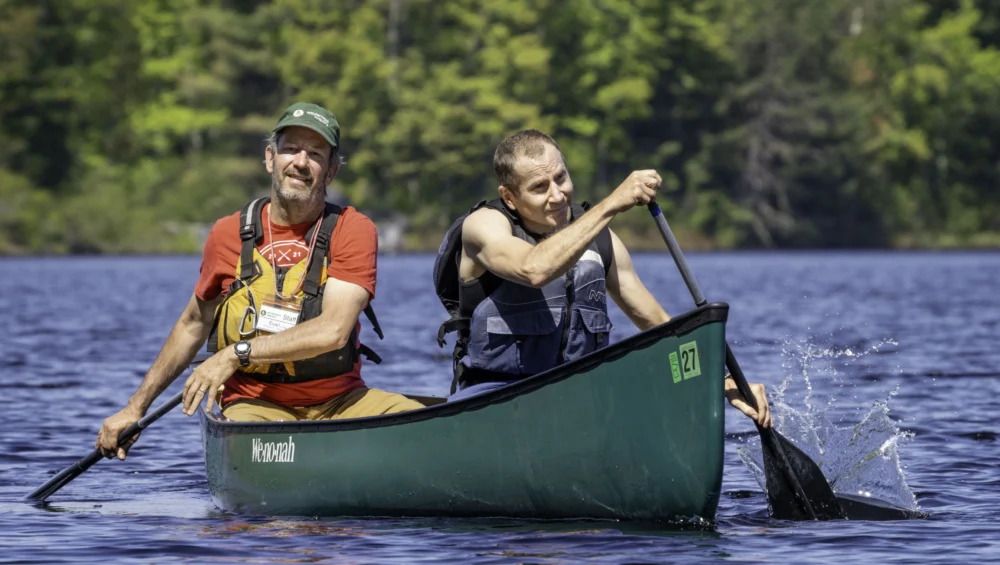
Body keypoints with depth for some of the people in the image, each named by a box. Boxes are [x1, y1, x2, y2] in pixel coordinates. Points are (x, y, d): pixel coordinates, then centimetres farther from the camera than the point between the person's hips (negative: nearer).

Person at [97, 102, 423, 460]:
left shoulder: (354, 230, -3)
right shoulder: (228, 235, 5)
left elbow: (333, 330, -17)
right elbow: (193, 324, 20)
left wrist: (237, 353, -19)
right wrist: (136, 407, 22)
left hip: (339, 401, 0)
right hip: (255, 404, 0)